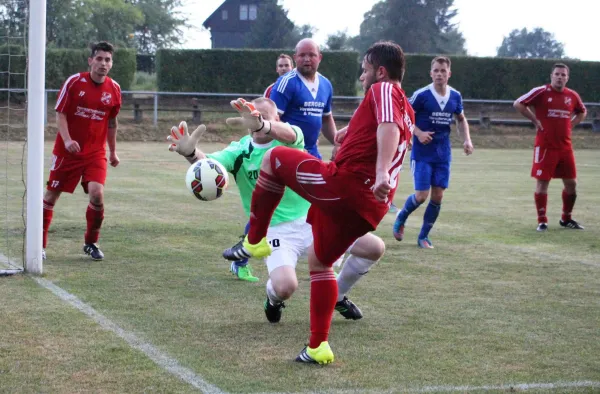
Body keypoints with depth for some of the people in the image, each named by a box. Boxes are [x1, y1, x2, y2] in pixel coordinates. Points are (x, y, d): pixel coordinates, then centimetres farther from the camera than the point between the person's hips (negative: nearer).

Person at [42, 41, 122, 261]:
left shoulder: (114, 89, 1)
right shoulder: (74, 82, -9)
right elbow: (60, 113, -6)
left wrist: (113, 151, 19)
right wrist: (67, 140, -21)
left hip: (96, 152, 1)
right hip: (67, 150, -1)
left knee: (97, 194, -17)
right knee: (51, 195, 4)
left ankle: (91, 243, 5)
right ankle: (40, 244, 20)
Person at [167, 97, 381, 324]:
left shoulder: (290, 139, -7)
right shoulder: (240, 151, -6)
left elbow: (287, 134, -34)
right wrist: (190, 152, -52)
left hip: (312, 220, 2)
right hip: (276, 231, -2)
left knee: (375, 248, -6)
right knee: (284, 287, -30)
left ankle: (337, 296, 22)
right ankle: (274, 298, 12)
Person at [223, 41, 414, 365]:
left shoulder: (383, 90, -2)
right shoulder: (407, 111, 24)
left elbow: (388, 127, -22)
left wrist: (381, 172, -36)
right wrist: (351, 133, 52)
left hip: (342, 184, -9)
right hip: (370, 208, 9)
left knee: (274, 158, 5)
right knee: (319, 261, 23)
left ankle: (254, 241, 7)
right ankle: (318, 347, 19)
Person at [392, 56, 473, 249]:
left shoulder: (455, 96, 1)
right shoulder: (421, 95, -13)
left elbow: (461, 119, 18)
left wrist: (467, 139, 3)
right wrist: (419, 133, -20)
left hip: (443, 154, 4)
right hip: (422, 153, -4)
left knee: (437, 196, 1)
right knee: (422, 195, -9)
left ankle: (424, 236, 17)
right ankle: (401, 218, 22)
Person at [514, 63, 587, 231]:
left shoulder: (572, 96, 7)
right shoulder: (541, 92, -8)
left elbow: (582, 112, 26)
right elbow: (518, 104, -7)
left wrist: (571, 124, 9)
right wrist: (535, 120, -8)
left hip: (565, 147, 5)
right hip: (545, 146, -5)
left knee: (571, 183, 8)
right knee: (542, 183, -3)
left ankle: (566, 219, 25)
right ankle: (542, 221, 6)